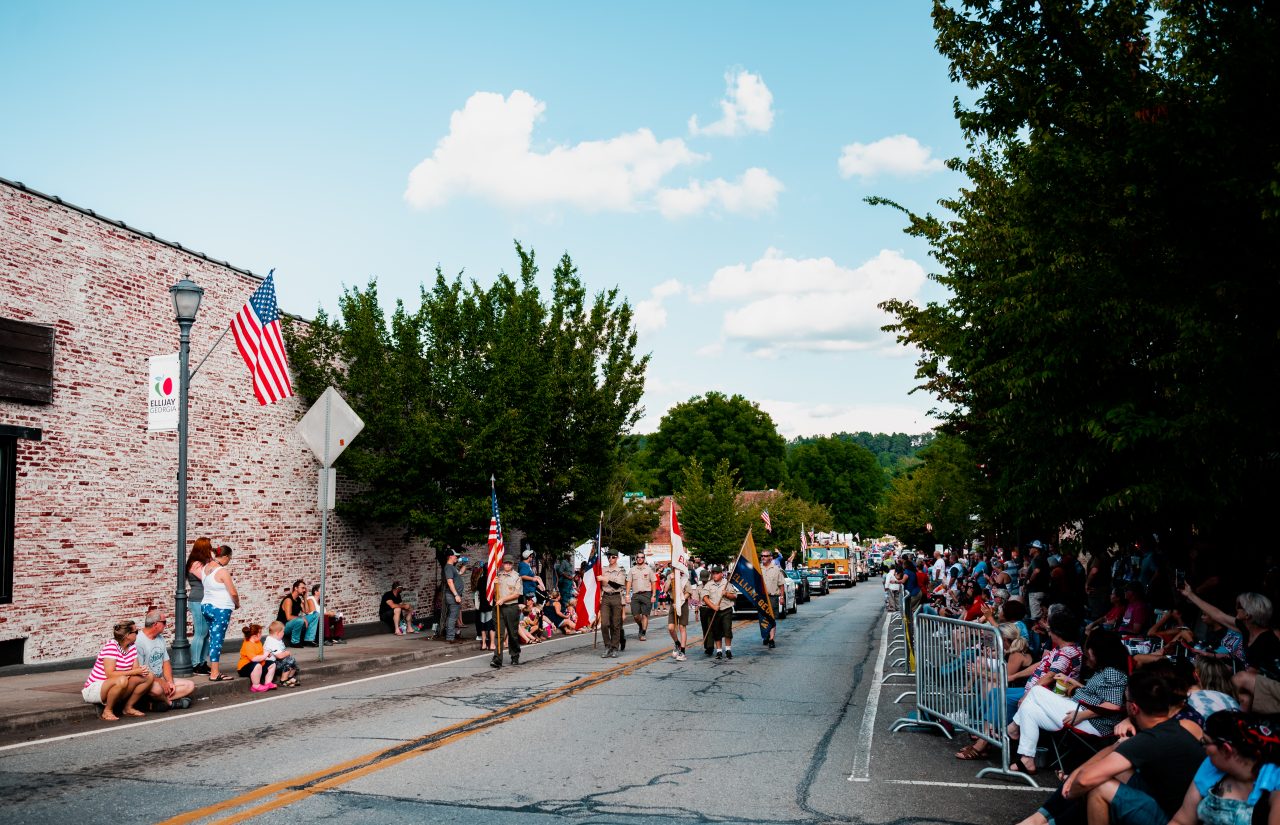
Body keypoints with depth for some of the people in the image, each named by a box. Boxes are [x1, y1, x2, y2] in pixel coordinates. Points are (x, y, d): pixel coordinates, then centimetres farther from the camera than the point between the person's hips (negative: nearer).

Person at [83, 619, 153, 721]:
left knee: (149, 677, -6)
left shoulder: (132, 647, 5)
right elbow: (110, 674, -28)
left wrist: (141, 670, -23)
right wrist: (133, 672, -27)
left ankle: (128, 707, 3)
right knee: (122, 680, -39)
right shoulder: (111, 647, -20)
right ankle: (107, 711, -18)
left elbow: (135, 669, 1)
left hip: (113, 689, 8)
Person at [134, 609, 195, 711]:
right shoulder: (138, 641, -15)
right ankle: (171, 702, -10)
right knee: (157, 688, -41)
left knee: (190, 685, -7)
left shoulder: (160, 638, 14)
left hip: (162, 680, 9)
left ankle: (155, 704, -20)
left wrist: (170, 682, -3)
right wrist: (160, 682, -19)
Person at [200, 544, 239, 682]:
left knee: (213, 638, 16)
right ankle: (215, 674, -4)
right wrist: (237, 603, 4)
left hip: (206, 606, 8)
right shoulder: (223, 571, -17)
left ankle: (213, 668, 23)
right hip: (221, 609, -8)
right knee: (218, 640, -5)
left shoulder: (206, 568, 5)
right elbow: (233, 592, -17)